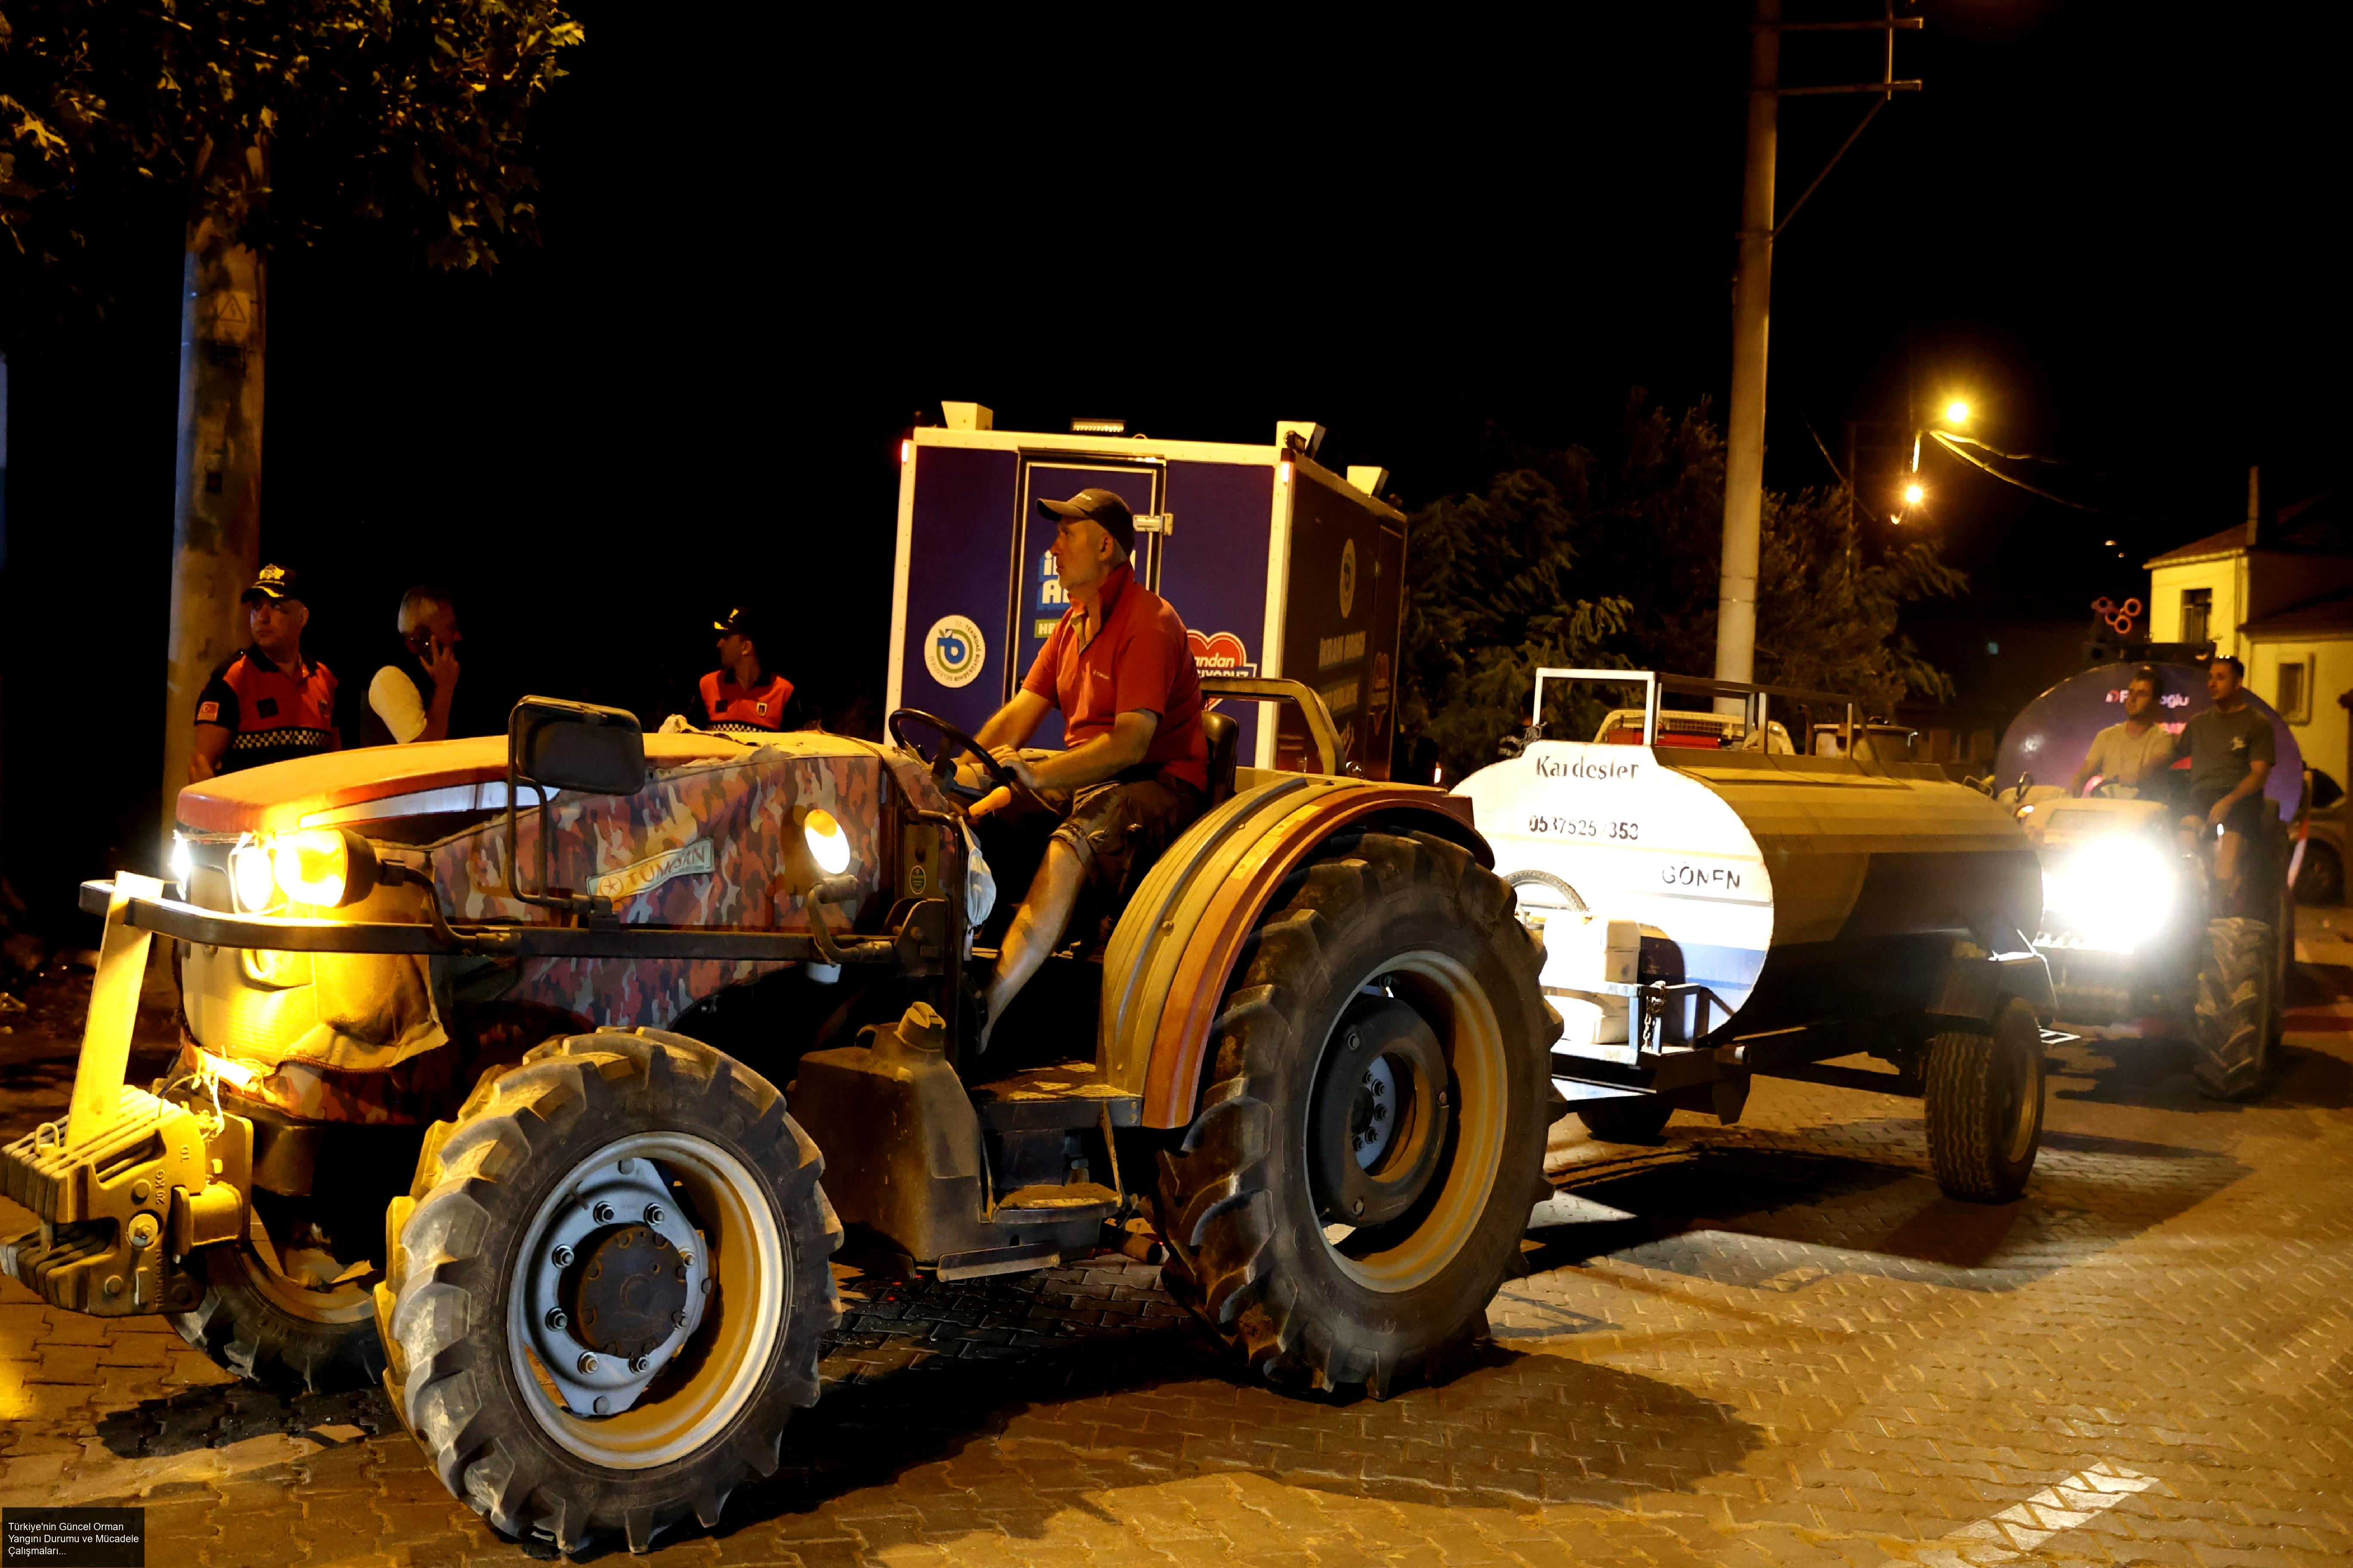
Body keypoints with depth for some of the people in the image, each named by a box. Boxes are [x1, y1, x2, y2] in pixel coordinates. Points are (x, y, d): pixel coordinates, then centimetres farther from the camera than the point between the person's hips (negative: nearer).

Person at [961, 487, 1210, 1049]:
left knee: (1073, 845, -37)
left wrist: (1039, 775, -33)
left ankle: (982, 1017, -50)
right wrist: (963, 769, -7)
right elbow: (1019, 714, 11)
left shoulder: (1148, 622, -13)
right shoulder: (1075, 622, 16)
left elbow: (1131, 743, -24)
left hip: (1160, 782, -9)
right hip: (1084, 774, 9)